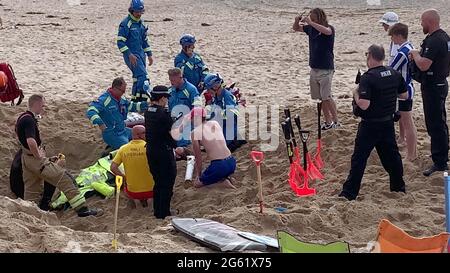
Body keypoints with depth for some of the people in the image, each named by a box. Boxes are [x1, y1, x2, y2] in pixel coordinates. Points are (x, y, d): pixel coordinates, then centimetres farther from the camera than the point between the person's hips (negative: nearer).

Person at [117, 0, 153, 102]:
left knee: (138, 78, 11)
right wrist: (130, 55, -22)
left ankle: (134, 100, 20)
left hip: (141, 53, 8)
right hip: (131, 55, -8)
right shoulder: (125, 23, -12)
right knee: (143, 77, -20)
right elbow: (120, 42, -16)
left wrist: (149, 54, 19)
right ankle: (142, 100, -23)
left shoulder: (140, 23, 14)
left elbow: (144, 40, 24)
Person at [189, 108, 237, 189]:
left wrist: (199, 175, 12)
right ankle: (225, 178, 8)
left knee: (197, 183, 14)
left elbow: (198, 157, 1)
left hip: (218, 165, -6)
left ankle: (222, 178, -1)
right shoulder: (215, 123, 12)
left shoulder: (195, 132, -3)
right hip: (231, 162, 6)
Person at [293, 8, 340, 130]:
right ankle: (328, 122, 16)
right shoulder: (310, 28, 7)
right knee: (320, 98, 8)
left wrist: (311, 22, -34)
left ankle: (336, 122, -2)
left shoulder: (329, 28, -10)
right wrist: (297, 21, -5)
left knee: (327, 97, -10)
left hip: (326, 69, -6)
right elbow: (296, 28, 18)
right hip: (314, 68, 6)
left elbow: (326, 31, -34)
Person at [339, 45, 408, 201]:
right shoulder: (395, 74, 1)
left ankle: (350, 192, 3)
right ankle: (398, 186, 29)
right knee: (391, 154, 19)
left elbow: (364, 105, -27)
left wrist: (356, 94, -9)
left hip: (370, 125, -6)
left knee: (359, 158, 0)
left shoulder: (368, 78, -20)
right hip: (388, 122, 6)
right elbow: (404, 95, 12)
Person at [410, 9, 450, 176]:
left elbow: (423, 65, -29)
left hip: (433, 87, -11)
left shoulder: (434, 41, -23)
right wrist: (419, 54, 6)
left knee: (435, 125, -6)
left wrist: (415, 54, -11)